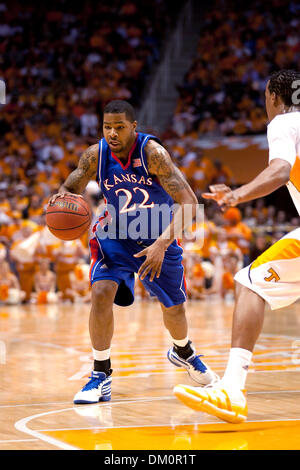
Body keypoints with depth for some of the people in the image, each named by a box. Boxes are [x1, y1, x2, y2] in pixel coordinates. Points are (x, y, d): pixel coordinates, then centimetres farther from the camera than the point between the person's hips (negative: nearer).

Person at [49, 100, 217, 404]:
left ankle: (183, 352, 48)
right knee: (101, 293, -24)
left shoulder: (152, 153, -29)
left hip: (158, 237, -1)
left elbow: (189, 202, -31)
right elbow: (71, 188, -2)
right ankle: (101, 375, -11)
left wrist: (161, 244, -40)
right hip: (116, 235, 1)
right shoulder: (95, 155, -18)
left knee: (174, 307, 12)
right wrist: (63, 196, -28)